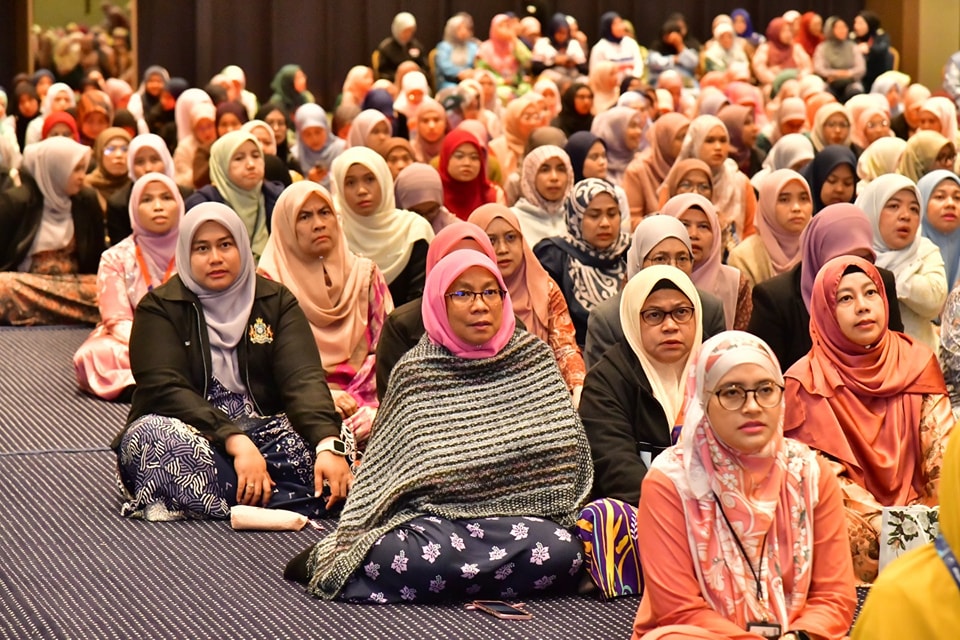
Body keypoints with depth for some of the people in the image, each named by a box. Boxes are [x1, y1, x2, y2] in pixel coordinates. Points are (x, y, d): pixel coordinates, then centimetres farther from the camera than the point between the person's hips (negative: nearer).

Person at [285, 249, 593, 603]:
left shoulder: (532, 356, 11)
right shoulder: (415, 373, 4)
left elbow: (565, 443, 14)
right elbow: (383, 467, 7)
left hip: (518, 516, 3)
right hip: (434, 515, -3)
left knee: (564, 552, -32)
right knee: (435, 556, -39)